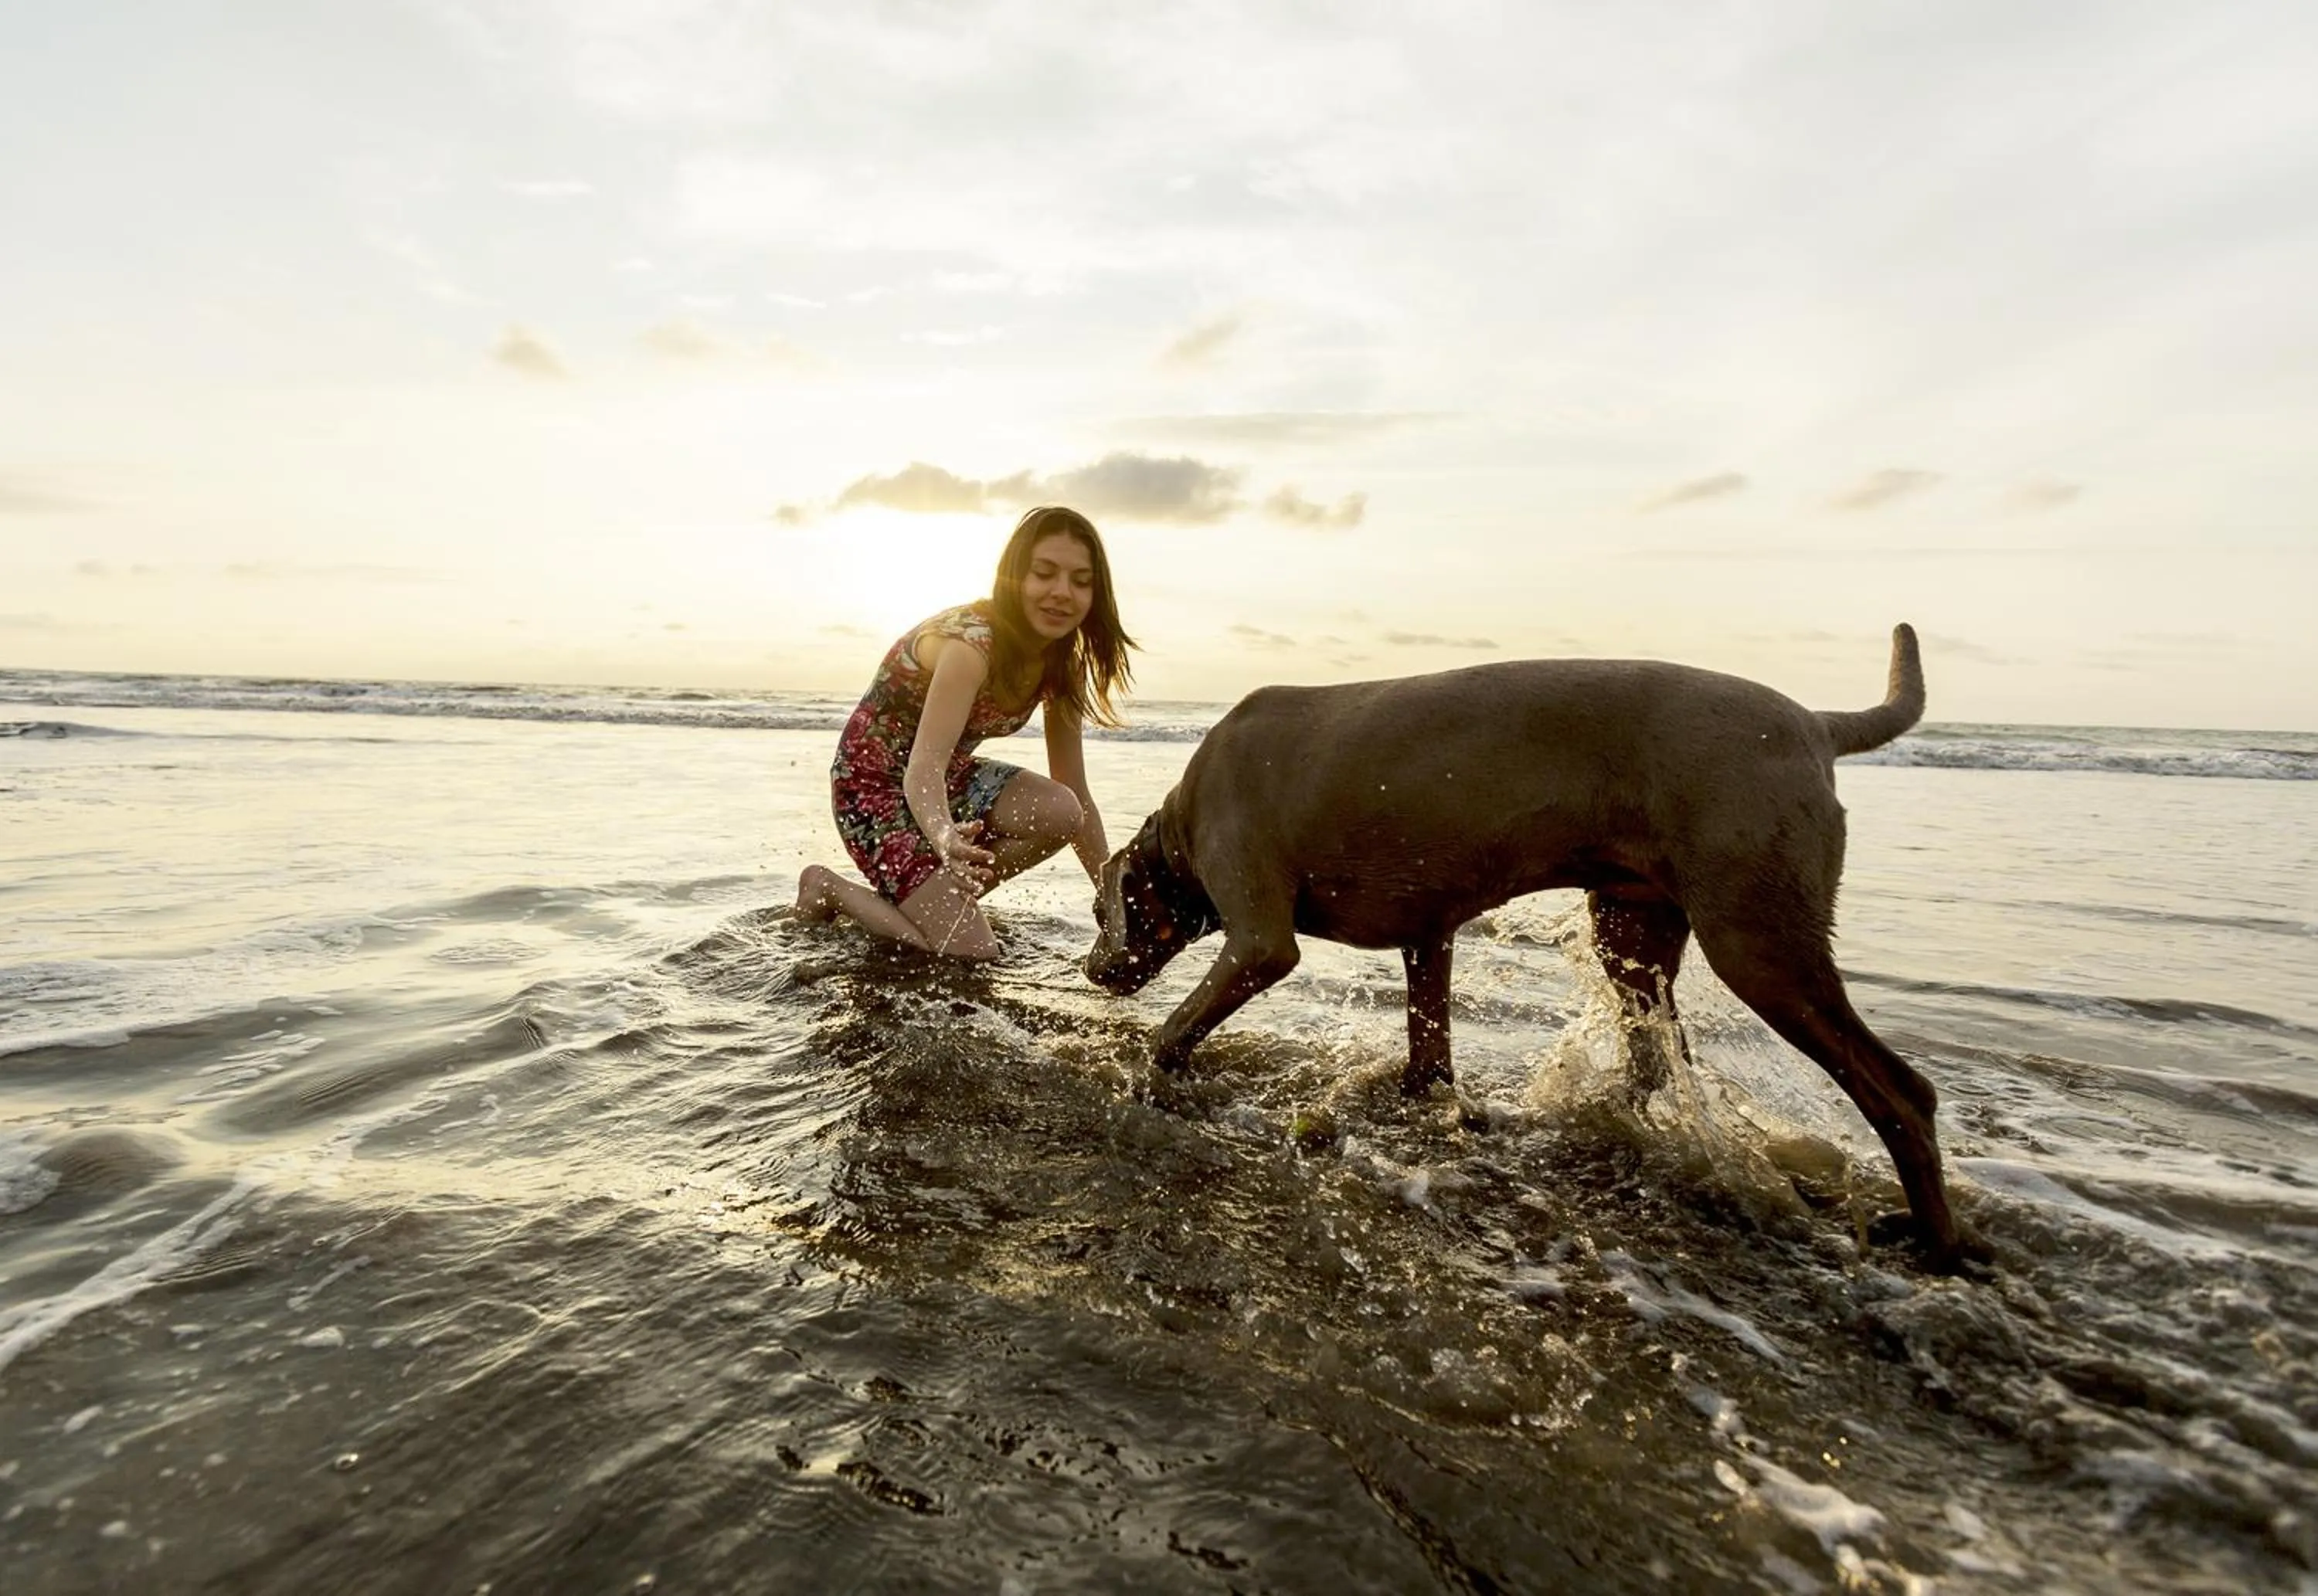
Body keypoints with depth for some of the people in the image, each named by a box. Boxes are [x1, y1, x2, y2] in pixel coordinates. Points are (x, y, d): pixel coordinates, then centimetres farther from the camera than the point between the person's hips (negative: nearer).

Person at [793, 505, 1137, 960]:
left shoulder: (1060, 662, -7)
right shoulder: (971, 643, -29)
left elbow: (1074, 795, -4)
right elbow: (924, 767, -40)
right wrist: (944, 837, -62)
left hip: (949, 775, 7)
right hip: (876, 782, -7)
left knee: (1059, 815, -21)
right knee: (973, 952, -15)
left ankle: (939, 898, 1)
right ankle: (829, 889, 6)